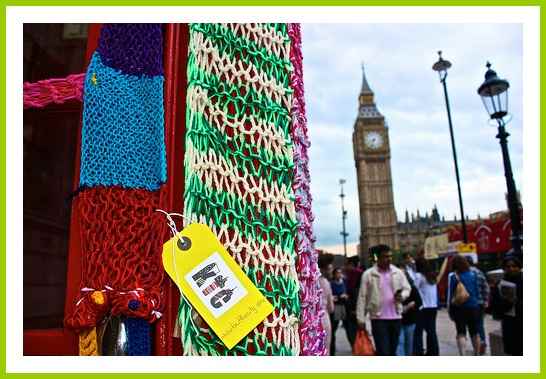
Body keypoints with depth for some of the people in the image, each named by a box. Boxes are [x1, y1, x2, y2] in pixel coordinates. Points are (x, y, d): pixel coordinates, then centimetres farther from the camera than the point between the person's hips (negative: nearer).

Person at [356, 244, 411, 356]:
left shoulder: (398, 272, 7)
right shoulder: (368, 274, -4)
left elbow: (407, 288, 12)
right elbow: (362, 297, -3)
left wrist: (402, 295, -12)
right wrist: (361, 318, -5)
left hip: (395, 317, 4)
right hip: (378, 318, -4)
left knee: (392, 350, 14)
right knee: (383, 352, -5)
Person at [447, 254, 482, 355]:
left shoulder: (453, 276, -8)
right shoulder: (473, 274, 1)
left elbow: (450, 294, -6)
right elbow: (477, 290, 7)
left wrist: (449, 309, 2)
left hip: (459, 307, -3)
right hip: (473, 306, 3)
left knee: (461, 333, 1)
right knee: (474, 332, 16)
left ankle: (462, 355, -10)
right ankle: (477, 354, 26)